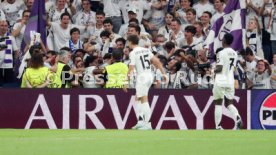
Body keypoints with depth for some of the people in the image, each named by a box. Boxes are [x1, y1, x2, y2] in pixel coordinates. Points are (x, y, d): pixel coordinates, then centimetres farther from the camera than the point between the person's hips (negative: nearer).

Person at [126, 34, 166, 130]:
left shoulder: (133, 53, -8)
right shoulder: (146, 50, 12)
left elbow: (131, 68, -13)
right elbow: (157, 61, 9)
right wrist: (163, 73, 12)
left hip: (142, 76, -7)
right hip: (149, 75, 7)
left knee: (144, 100, -6)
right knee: (138, 99, 16)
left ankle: (147, 124, -9)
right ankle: (140, 122, 13)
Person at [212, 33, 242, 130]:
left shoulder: (221, 53, -11)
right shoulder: (234, 54, 10)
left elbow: (219, 68, -16)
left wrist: (214, 70, 6)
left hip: (220, 81, -6)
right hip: (230, 81, 6)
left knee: (218, 103, 2)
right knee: (229, 103, 12)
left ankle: (218, 126, -1)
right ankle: (237, 117, -16)